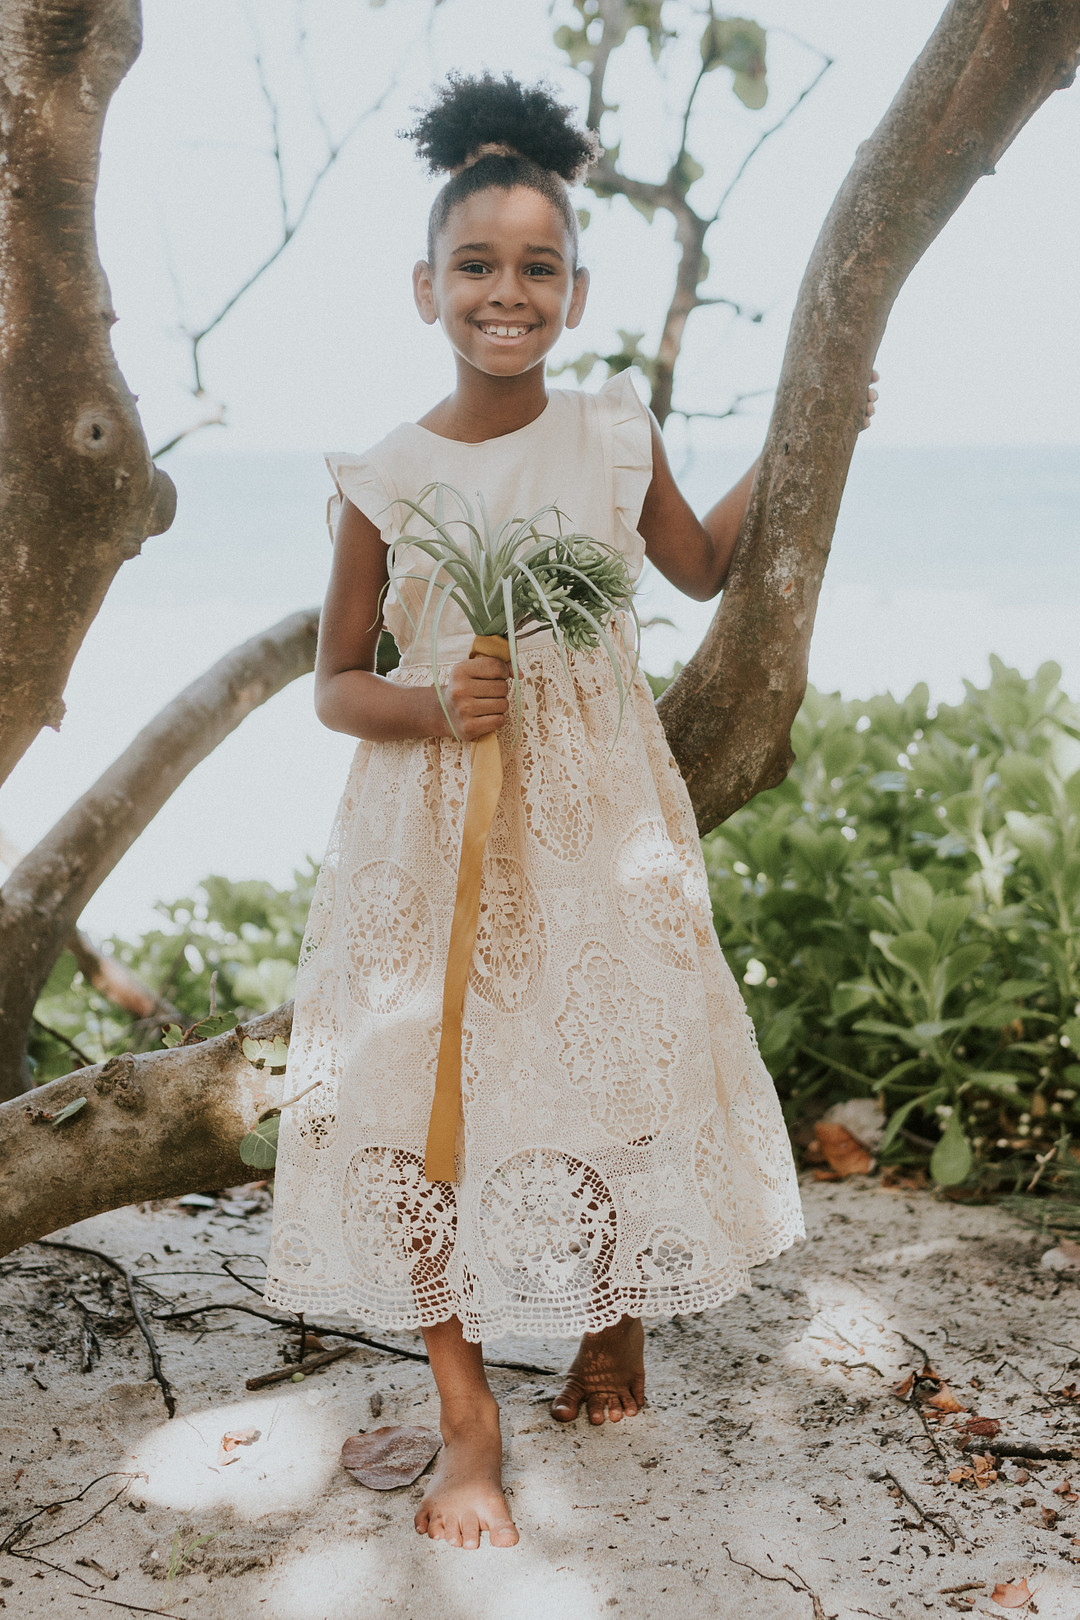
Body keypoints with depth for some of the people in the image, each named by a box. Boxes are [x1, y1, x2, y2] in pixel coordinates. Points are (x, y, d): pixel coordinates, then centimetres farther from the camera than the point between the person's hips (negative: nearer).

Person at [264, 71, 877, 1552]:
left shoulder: (616, 439, 3)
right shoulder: (387, 480, -3)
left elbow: (703, 569, 21)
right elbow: (336, 682, 2)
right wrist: (431, 709, -17)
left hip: (596, 821, 2)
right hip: (432, 832, -1)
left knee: (615, 1070, 7)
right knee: (433, 1093, -1)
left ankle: (617, 1349, 33)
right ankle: (470, 1421, 15)